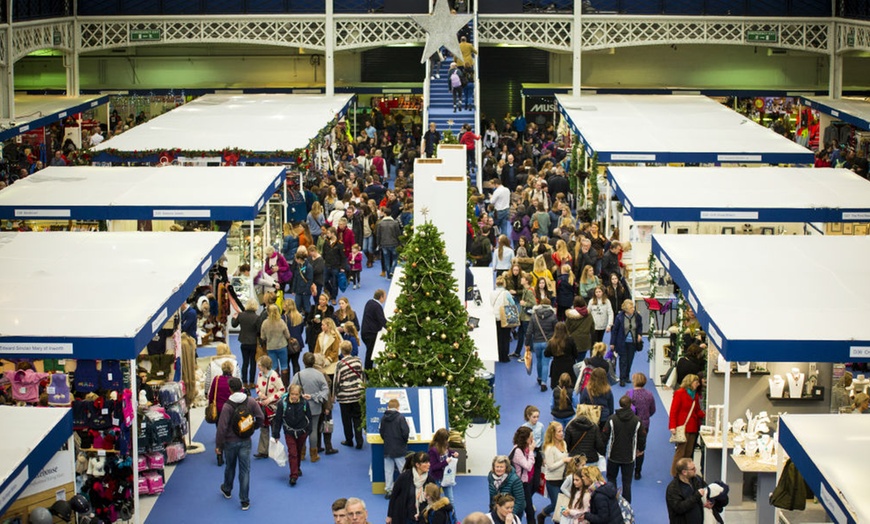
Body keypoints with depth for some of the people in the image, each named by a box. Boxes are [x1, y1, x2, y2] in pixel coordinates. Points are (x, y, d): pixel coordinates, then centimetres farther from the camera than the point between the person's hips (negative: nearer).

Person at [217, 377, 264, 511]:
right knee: (245, 470, 4)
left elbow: (222, 427, -18)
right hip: (246, 441, 1)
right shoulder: (251, 402, -9)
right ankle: (244, 501, 4)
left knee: (230, 467, 21)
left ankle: (227, 490, 45)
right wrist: (253, 427, 14)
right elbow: (260, 418, -5)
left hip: (230, 441, -1)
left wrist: (218, 445, -9)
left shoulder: (227, 406, -18)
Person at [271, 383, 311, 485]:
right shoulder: (282, 404, -18)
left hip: (302, 432, 2)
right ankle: (293, 475, -9)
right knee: (292, 453, -10)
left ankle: (297, 468, 42)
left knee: (299, 451, 19)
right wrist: (275, 435, -6)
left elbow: (309, 417, 3)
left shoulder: (304, 403, -13)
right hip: (289, 432, -2)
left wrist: (309, 430, 8)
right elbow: (277, 420, -9)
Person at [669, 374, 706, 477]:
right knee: (680, 451, -6)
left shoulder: (696, 395, 15)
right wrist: (672, 426, -16)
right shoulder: (679, 393, -6)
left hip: (693, 428, 7)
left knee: (689, 452, 9)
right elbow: (673, 411, -9)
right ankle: (675, 474, 1)